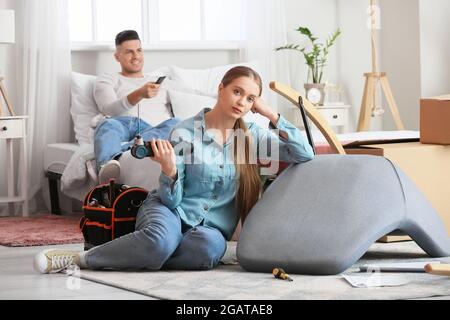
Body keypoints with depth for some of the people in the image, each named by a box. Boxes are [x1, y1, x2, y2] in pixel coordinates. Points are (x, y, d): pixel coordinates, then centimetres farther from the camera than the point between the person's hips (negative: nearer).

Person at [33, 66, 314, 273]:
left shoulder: (252, 134, 1)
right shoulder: (185, 133, -10)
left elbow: (305, 155, -4)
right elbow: (171, 200, -8)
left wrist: (272, 115, -10)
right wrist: (169, 170, -30)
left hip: (212, 226, 3)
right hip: (170, 212, -3)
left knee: (210, 247, -38)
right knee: (161, 240, -42)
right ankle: (77, 258, -22)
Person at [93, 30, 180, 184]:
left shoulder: (158, 82, 35)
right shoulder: (106, 80, 24)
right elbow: (108, 108, 2)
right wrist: (139, 94, -17)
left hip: (151, 131, 2)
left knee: (176, 123, -33)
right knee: (109, 124, -39)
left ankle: (118, 153, -55)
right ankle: (108, 164, -74)